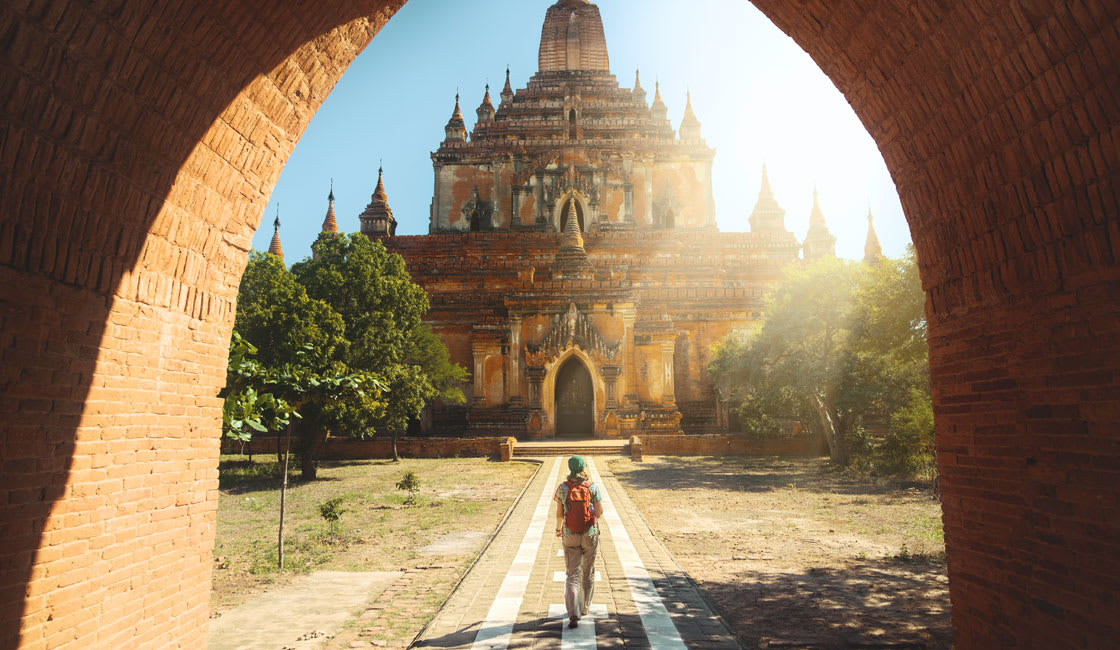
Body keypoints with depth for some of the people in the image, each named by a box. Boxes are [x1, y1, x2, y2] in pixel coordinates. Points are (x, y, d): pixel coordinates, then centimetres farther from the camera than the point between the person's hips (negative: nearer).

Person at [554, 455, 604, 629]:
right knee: (588, 572, 20)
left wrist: (558, 528, 16)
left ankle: (573, 615, -12)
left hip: (570, 536, 0)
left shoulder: (563, 488, -9)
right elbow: (599, 512, -11)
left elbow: (559, 514, -3)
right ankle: (584, 607, 35)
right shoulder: (593, 487, -10)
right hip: (590, 535, 0)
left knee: (572, 575, 2)